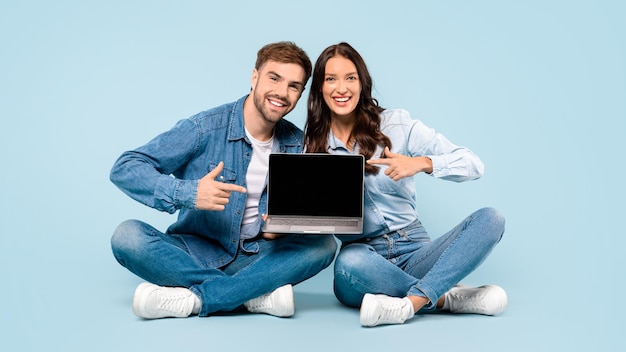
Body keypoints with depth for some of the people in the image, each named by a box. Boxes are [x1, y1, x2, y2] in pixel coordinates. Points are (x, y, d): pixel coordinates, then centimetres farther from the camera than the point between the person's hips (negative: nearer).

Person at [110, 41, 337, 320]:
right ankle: (258, 294, -29)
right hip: (195, 255, -3)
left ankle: (193, 299, -28)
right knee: (128, 236, -28)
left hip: (253, 258, 3)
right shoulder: (205, 129, -12)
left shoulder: (297, 144, 1)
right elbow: (123, 169, -16)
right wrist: (187, 193, -32)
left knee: (324, 244, -21)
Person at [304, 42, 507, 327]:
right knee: (348, 262, -37)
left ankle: (409, 303, -36)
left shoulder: (396, 124, 2)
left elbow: (473, 165, -4)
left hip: (415, 252, 1)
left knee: (490, 219, -23)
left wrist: (422, 163, -23)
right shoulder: (312, 146, 7)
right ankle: (448, 297, -19)